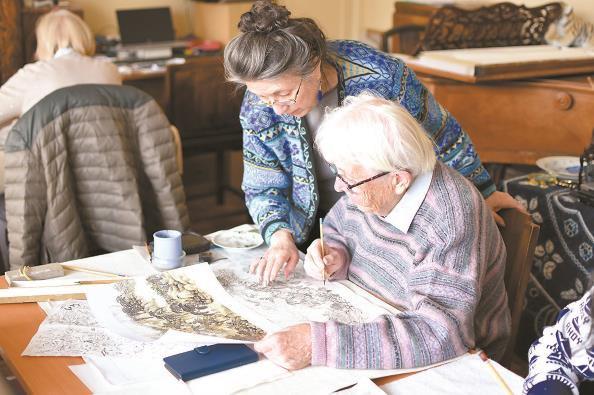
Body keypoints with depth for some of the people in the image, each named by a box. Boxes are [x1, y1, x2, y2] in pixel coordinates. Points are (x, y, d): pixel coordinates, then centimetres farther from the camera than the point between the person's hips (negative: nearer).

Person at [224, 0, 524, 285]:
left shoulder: (381, 77, -27)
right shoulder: (258, 107, -18)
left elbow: (442, 135, -12)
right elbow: (262, 188, -8)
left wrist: (483, 192, 1)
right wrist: (280, 235, -29)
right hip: (317, 227, 2)